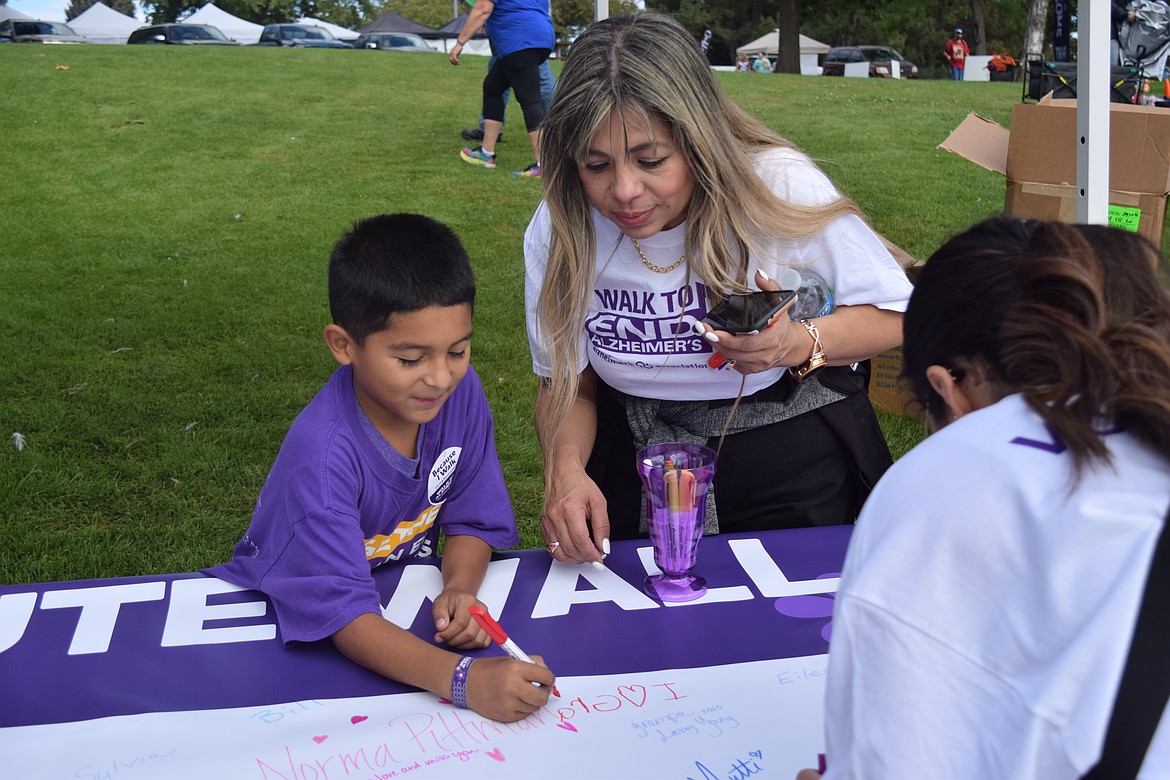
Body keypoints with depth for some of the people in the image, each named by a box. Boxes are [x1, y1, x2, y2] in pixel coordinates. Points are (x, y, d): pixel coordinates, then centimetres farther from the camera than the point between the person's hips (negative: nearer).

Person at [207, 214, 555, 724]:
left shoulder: (460, 392, -14)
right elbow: (345, 614, -37)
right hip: (290, 615, -4)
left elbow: (473, 518, -3)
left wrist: (459, 588, -25)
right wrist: (463, 680, -50)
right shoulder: (322, 454, -31)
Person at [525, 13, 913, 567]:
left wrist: (800, 344, -28)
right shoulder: (557, 231, -12)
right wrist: (565, 471, -20)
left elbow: (897, 313, -8)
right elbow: (566, 381, 0)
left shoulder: (780, 186, -19)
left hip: (794, 476, -1)